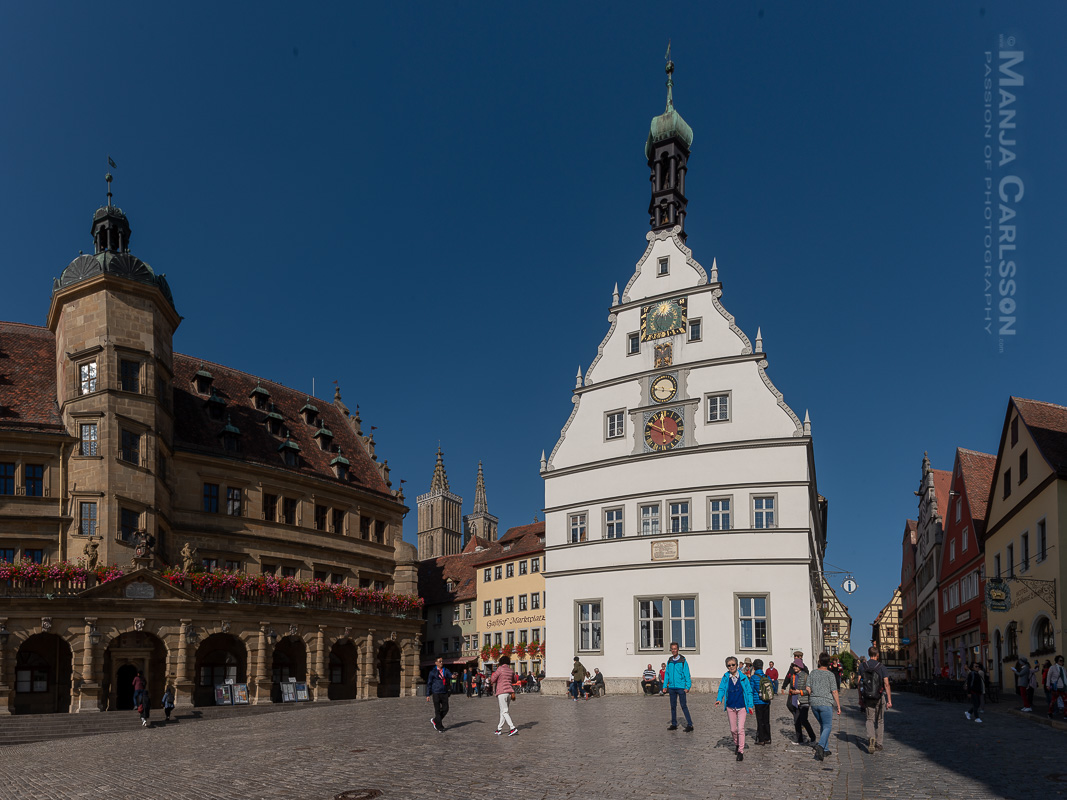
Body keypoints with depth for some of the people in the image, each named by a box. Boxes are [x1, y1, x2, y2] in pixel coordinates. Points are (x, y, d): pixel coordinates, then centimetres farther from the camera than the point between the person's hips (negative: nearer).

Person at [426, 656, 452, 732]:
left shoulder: (446, 671, 9)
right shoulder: (433, 672, 0)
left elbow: (450, 675, -11)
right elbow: (429, 684, 1)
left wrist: (453, 676, -36)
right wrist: (428, 695, -3)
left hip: (444, 693, 4)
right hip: (436, 693, -4)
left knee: (445, 709, 2)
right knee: (437, 710, -2)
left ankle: (434, 720, 24)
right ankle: (439, 727, 8)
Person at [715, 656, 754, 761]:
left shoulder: (743, 678, -5)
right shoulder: (725, 678, -2)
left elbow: (749, 691, 0)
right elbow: (721, 689, -6)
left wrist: (750, 705, -5)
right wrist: (719, 699, -24)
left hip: (741, 707, -2)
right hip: (730, 707, 2)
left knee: (740, 729, -10)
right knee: (733, 729, 12)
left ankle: (741, 751, -4)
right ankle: (736, 744, 39)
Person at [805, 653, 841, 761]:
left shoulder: (813, 673, 5)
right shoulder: (830, 675, -7)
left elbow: (808, 688, 2)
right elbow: (834, 692, -9)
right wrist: (839, 707, -3)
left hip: (814, 703, 5)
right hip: (826, 703, -5)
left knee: (822, 725, 18)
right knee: (827, 727, 0)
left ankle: (825, 749, 19)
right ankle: (820, 745, -23)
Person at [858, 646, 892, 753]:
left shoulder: (863, 666, 1)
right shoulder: (881, 666, -7)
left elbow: (859, 683, 1)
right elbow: (886, 684, -12)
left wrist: (860, 698, 10)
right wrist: (889, 700, -10)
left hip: (867, 697, 1)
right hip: (880, 697, -1)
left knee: (870, 720, 7)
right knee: (880, 720, 15)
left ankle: (871, 738, -19)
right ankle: (879, 743, 20)